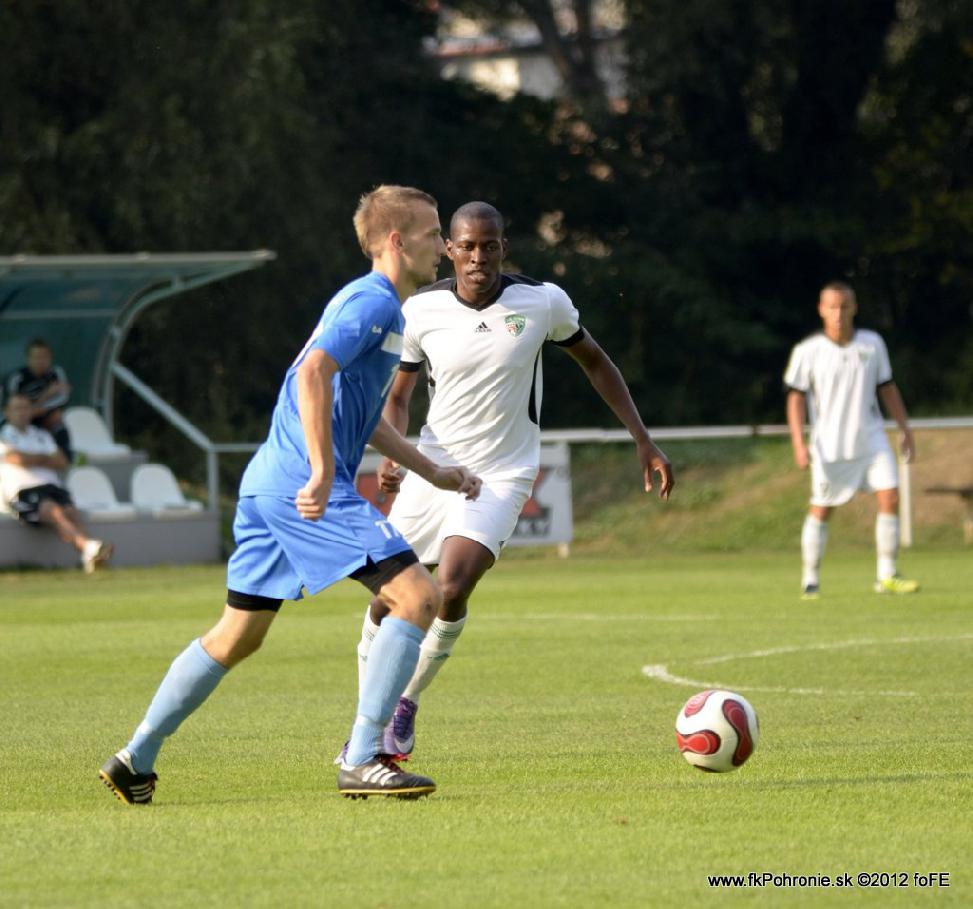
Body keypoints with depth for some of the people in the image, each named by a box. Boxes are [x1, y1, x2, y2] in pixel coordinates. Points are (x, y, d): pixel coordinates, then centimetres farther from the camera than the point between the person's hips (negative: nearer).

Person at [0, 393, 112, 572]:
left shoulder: (42, 436, 30)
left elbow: (62, 463, 16)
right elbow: (17, 459, -6)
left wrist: (32, 459, 5)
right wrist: (44, 458, 9)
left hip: (51, 486, 5)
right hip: (22, 491, -5)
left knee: (70, 510, -28)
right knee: (53, 510, -35)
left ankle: (89, 556, -52)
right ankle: (87, 545, -58)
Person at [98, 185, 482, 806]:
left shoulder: (374, 304, 23)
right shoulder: (375, 301, -9)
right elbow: (314, 373, -24)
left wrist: (432, 472, 31)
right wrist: (323, 473, -27)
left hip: (269, 484, 11)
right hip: (304, 487, -11)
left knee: (238, 636, 17)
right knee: (418, 594, -13)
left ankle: (136, 760, 21)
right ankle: (363, 760, -15)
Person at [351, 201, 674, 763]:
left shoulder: (543, 302, -10)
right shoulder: (421, 311, -6)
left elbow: (594, 362, 8)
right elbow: (398, 397, 8)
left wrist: (644, 441, 6)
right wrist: (391, 455, -13)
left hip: (502, 476, -2)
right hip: (433, 465, 2)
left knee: (452, 589, -23)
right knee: (386, 601, 1)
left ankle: (408, 704, 0)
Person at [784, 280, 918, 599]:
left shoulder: (872, 344, 2)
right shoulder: (807, 352, -6)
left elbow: (887, 389, 12)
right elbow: (796, 398, -3)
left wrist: (905, 430, 10)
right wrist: (799, 443, -11)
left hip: (871, 440, 2)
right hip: (829, 446, -2)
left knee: (890, 498, -8)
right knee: (821, 510, 2)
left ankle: (887, 576, 1)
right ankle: (810, 580, 15)